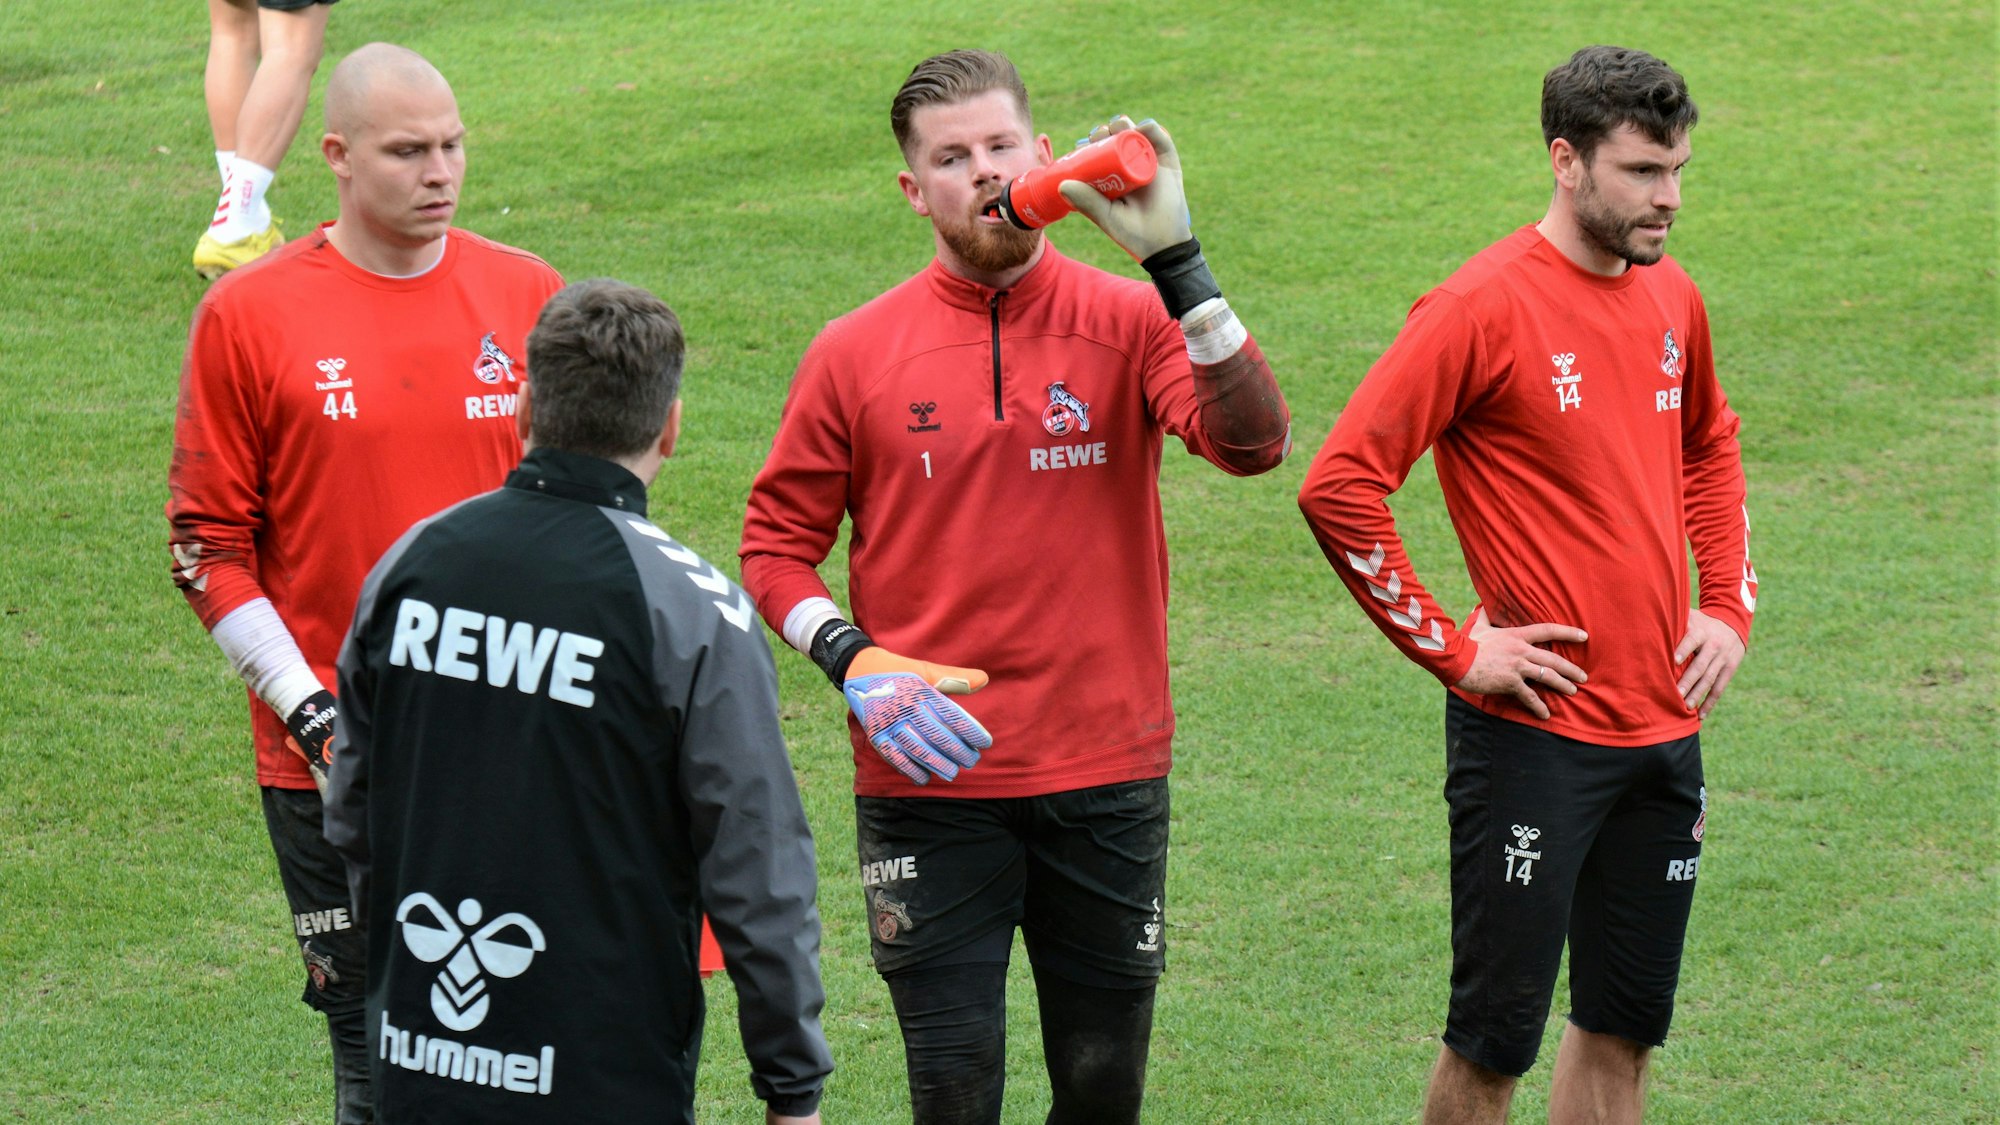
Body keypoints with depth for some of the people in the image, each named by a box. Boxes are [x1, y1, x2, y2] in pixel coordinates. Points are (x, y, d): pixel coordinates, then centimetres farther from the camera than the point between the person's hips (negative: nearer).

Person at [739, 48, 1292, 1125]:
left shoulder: (1129, 322, 0)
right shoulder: (856, 353, 1)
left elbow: (1252, 441, -17)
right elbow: (776, 542, 7)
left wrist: (1173, 259, -24)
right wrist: (855, 664, -10)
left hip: (1108, 780, 1)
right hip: (929, 782, -1)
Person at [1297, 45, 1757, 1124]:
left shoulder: (1672, 299, 9)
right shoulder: (1483, 307, -13)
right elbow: (1339, 485, -17)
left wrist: (1730, 606, 14)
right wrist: (1453, 651, -14)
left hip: (1664, 727, 7)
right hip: (1533, 732, -7)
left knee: (1624, 1031, 11)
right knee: (1493, 1038, -1)